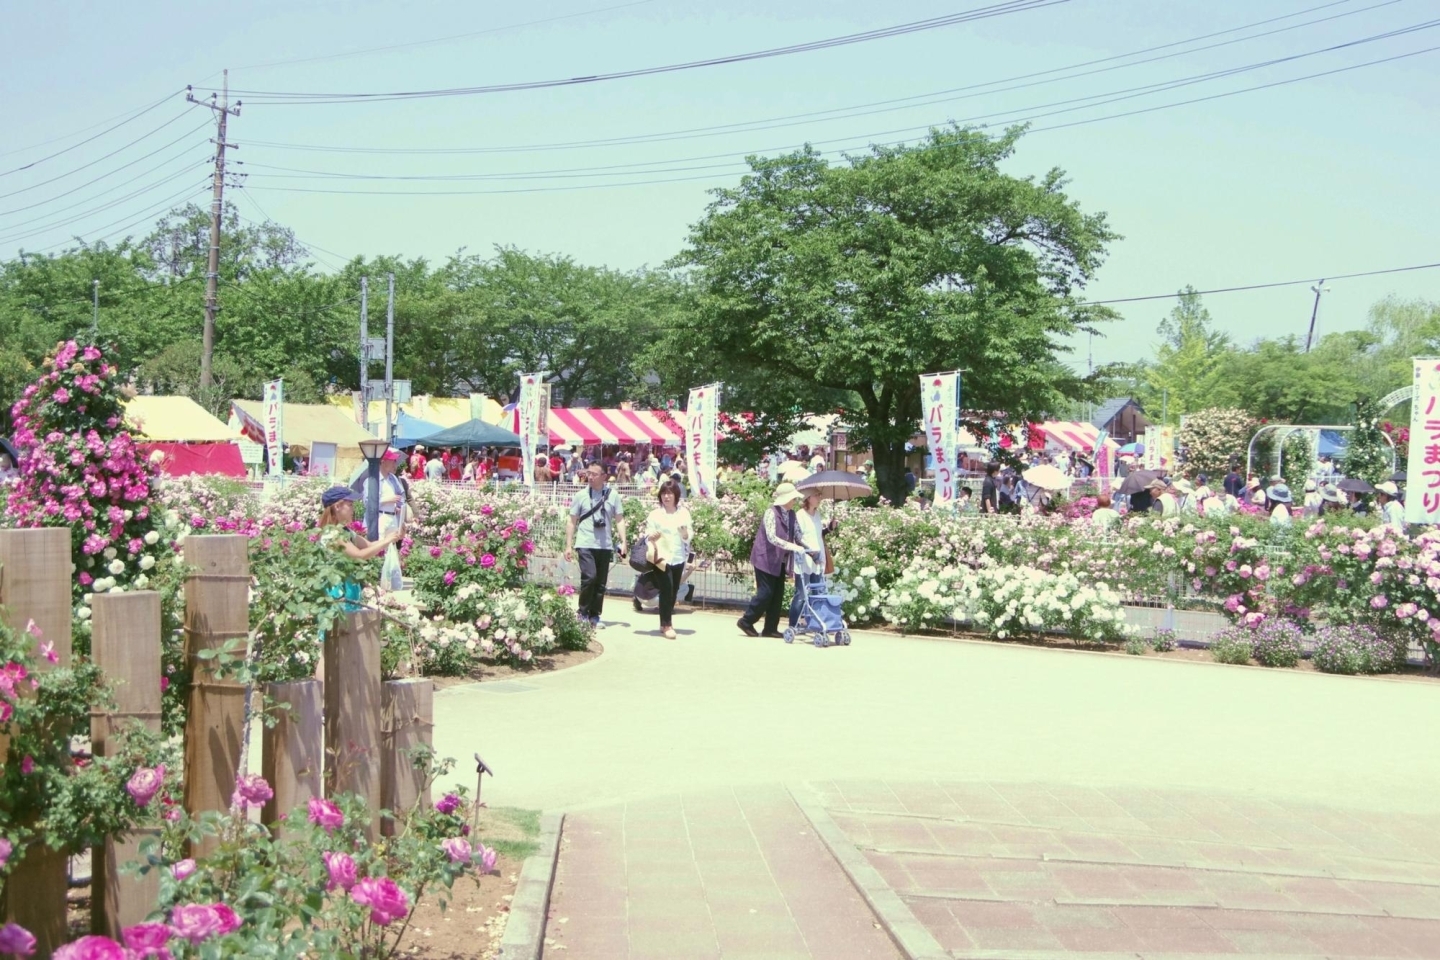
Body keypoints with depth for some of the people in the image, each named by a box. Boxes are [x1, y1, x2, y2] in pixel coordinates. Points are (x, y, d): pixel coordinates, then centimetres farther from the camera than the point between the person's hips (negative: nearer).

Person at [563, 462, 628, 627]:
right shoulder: (581, 496, 2)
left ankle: (594, 615, 17)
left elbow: (619, 520, 8)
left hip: (605, 546, 2)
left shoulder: (612, 496, 5)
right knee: (589, 577, -16)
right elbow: (572, 521, 5)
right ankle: (583, 613, 0)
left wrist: (623, 541, -4)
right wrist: (569, 546, 0)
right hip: (586, 544, -2)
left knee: (601, 583, 5)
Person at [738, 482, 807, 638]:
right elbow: (772, 538, -25)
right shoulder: (771, 513, -15)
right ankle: (746, 621, 7)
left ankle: (770, 628, 11)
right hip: (766, 559, -8)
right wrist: (792, 546, -33)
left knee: (778, 594, 5)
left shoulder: (791, 516, 8)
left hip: (780, 561, 8)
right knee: (765, 593, -7)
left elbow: (798, 536, 4)